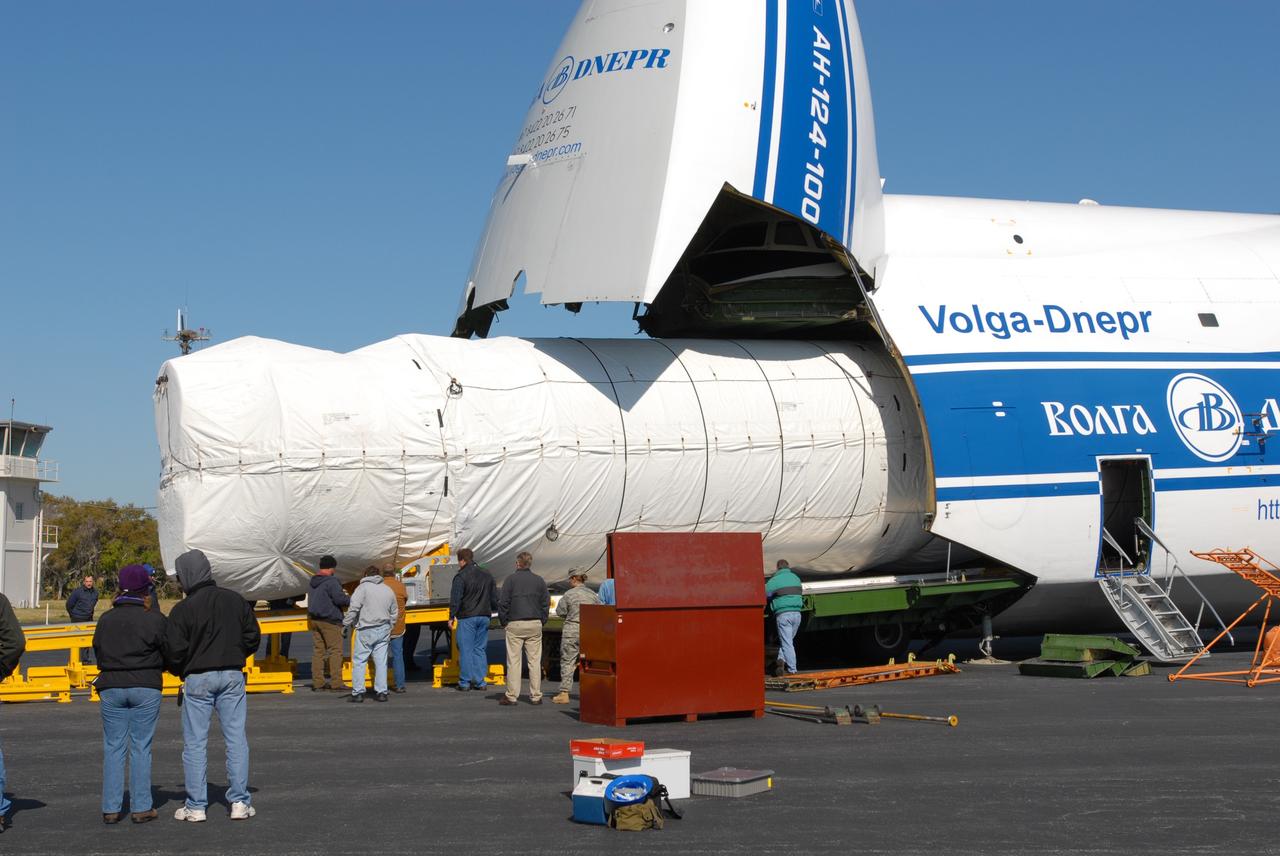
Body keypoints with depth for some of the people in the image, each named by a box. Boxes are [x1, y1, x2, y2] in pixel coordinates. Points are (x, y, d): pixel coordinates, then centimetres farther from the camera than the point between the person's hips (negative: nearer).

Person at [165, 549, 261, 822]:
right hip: (232, 676, 3)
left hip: (198, 679, -3)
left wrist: (181, 672, 9)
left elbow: (175, 650, -11)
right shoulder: (236, 601, 4)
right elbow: (253, 637, 8)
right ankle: (239, 802, 5)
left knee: (195, 743, 5)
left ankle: (196, 806, 6)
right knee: (236, 738, 7)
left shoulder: (182, 610, -9)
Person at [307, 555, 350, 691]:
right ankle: (336, 683, -7)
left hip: (314, 620, 8)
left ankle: (317, 683, 7)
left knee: (318, 650, 8)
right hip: (330, 621, -8)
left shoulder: (313, 582, 13)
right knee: (335, 650, -4)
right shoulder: (330, 582, -14)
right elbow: (340, 599, -20)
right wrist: (351, 601, -1)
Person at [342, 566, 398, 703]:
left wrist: (345, 624, -7)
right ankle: (381, 692, 6)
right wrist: (389, 628, 29)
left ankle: (358, 693, -2)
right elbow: (394, 613, 18)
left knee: (359, 661, 1)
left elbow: (354, 609, -15)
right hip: (383, 630, 5)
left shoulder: (363, 588, -6)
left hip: (366, 631, -5)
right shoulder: (388, 590, 13)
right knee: (381, 661, 7)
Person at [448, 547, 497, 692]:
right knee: (480, 649, 11)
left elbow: (455, 599, -12)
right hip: (484, 617, 6)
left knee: (466, 650, -1)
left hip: (467, 618, -6)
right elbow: (494, 597, 17)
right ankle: (480, 681, 10)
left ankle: (465, 682, 0)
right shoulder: (487, 576, 11)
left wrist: (451, 617, -6)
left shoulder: (461, 577, -10)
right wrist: (493, 611, 30)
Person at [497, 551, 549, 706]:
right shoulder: (539, 581, 7)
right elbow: (546, 604, 8)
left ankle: (511, 695, -2)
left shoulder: (510, 580, -2)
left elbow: (503, 603, -4)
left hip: (515, 625, -3)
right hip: (535, 625, 3)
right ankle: (536, 696, 4)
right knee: (535, 661, 4)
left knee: (513, 661, -1)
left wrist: (503, 622, 5)